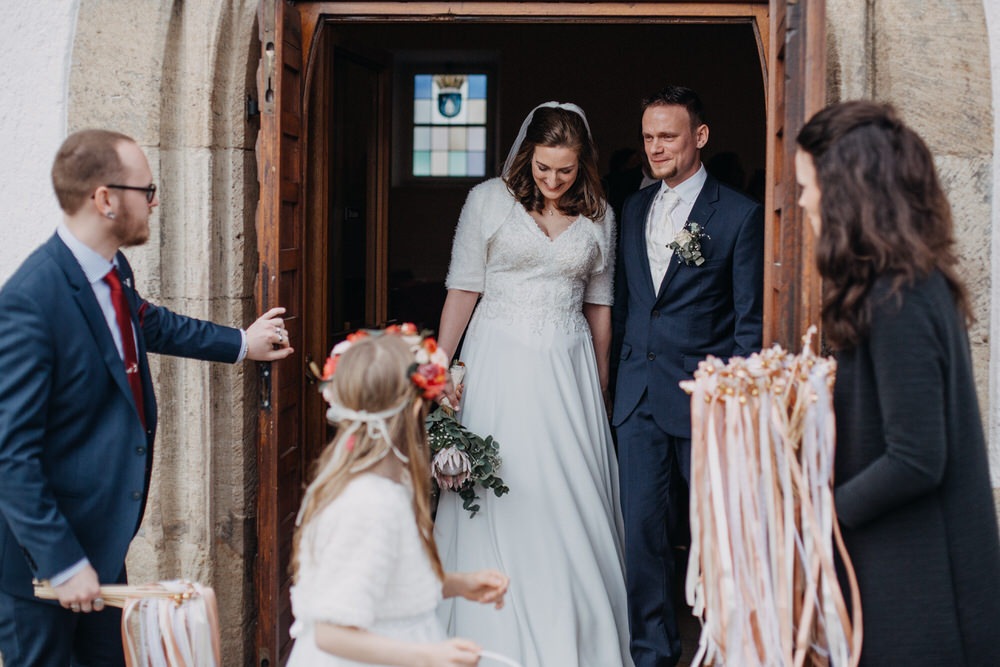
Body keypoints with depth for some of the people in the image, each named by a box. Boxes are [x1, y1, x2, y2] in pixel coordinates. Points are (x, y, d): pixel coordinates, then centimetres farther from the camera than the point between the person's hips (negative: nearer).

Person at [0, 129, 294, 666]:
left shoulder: (113, 271, 0)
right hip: (45, 543, -9)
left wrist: (241, 343, 39)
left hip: (106, 538, 9)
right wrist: (63, 564, -23)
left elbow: (149, 323, 26)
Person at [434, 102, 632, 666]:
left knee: (572, 499, 2)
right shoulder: (489, 200, -1)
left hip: (568, 368, 2)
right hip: (500, 366, -2)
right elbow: (462, 290, 0)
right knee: (500, 500, 0)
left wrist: (601, 389, 13)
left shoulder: (598, 217, 7)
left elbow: (599, 306, 13)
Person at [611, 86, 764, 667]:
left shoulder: (740, 215, -4)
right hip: (639, 395, 4)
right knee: (643, 526, 4)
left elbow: (750, 320, -5)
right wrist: (622, 373, 12)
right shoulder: (635, 209, 12)